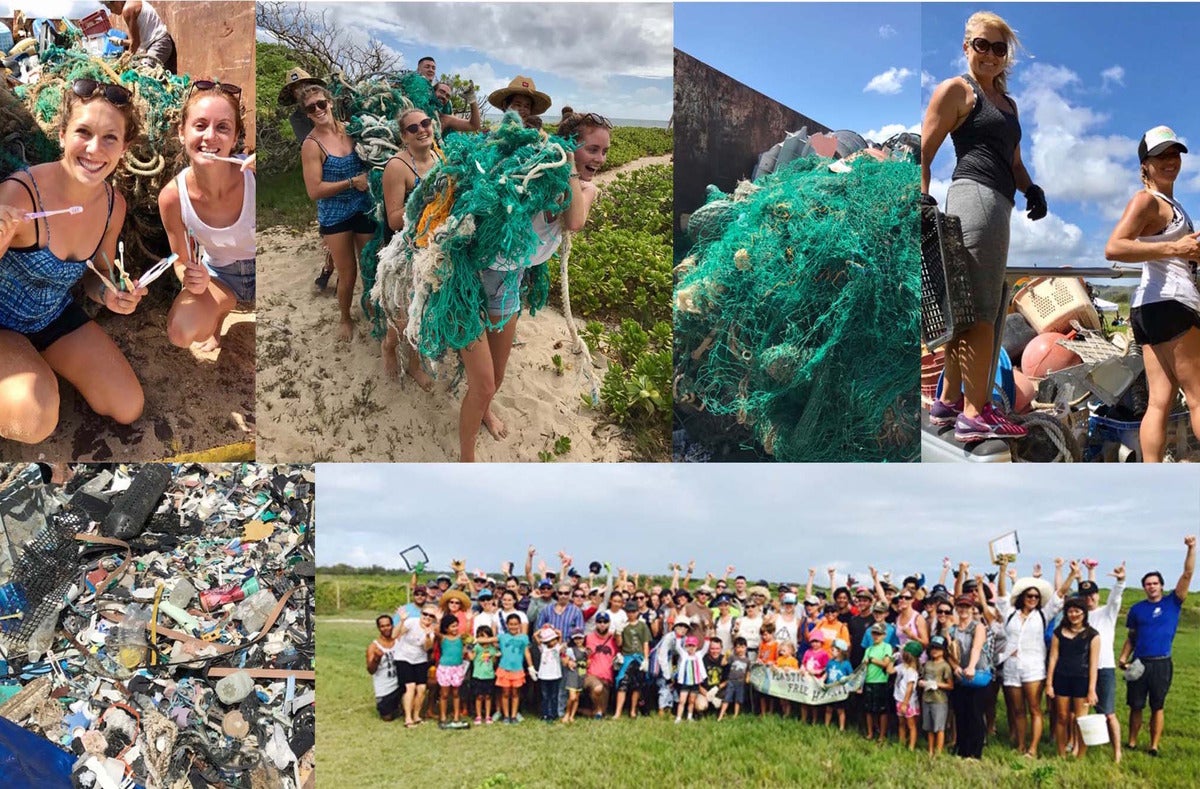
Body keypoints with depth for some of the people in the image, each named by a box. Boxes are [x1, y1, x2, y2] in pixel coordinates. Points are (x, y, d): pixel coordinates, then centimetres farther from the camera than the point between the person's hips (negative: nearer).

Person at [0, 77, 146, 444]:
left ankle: (45, 370, 23)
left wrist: (109, 293, -15)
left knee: (128, 409, 2)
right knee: (36, 419, -33)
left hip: (57, 318, 6)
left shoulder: (113, 205, -10)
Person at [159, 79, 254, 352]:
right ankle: (223, 304, 12)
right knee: (181, 333, -25)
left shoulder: (252, 175, -29)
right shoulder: (172, 196, -21)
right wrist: (192, 279, -30)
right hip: (217, 274, 1)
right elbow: (182, 263, -6)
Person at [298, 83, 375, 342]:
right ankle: (345, 319, 32)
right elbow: (314, 191, -17)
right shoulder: (312, 145, -14)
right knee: (348, 274, 8)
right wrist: (352, 182, -20)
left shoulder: (350, 128, -3)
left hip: (365, 209, 3)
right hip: (336, 216, -3)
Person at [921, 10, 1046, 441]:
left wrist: (1031, 188, 11)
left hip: (998, 204, 9)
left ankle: (948, 400, 17)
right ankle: (976, 413, -13)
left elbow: (1013, 161, 31)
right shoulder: (956, 90, 2)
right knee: (981, 308, -13)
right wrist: (923, 197, -17)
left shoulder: (1007, 102, 27)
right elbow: (924, 153, -4)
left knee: (969, 307, 11)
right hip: (976, 195, -9)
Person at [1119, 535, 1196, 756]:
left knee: (1157, 707, 6)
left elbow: (1187, 575, -8)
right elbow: (1131, 637, 10)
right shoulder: (1137, 609, 6)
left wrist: (1191, 549, -16)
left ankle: (1154, 746, 13)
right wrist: (1123, 658, -3)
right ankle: (1132, 743, 17)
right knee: (1135, 706, 6)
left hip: (1161, 664, -1)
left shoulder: (1172, 603, 1)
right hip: (1139, 663, 1)